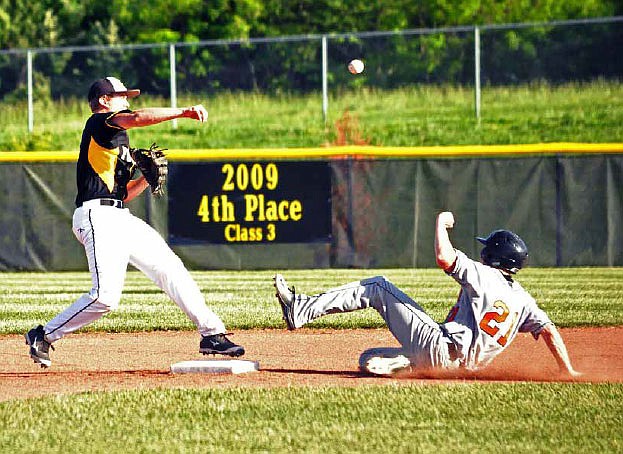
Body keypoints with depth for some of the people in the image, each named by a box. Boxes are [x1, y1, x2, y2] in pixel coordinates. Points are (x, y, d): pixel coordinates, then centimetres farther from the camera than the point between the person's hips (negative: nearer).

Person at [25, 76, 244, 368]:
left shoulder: (116, 139, 26)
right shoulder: (100, 122, -1)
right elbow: (139, 118, -22)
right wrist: (184, 112, -21)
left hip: (121, 219, 10)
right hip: (98, 216, -10)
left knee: (170, 269, 3)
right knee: (106, 297, -19)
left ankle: (211, 333, 5)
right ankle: (44, 336, -4)